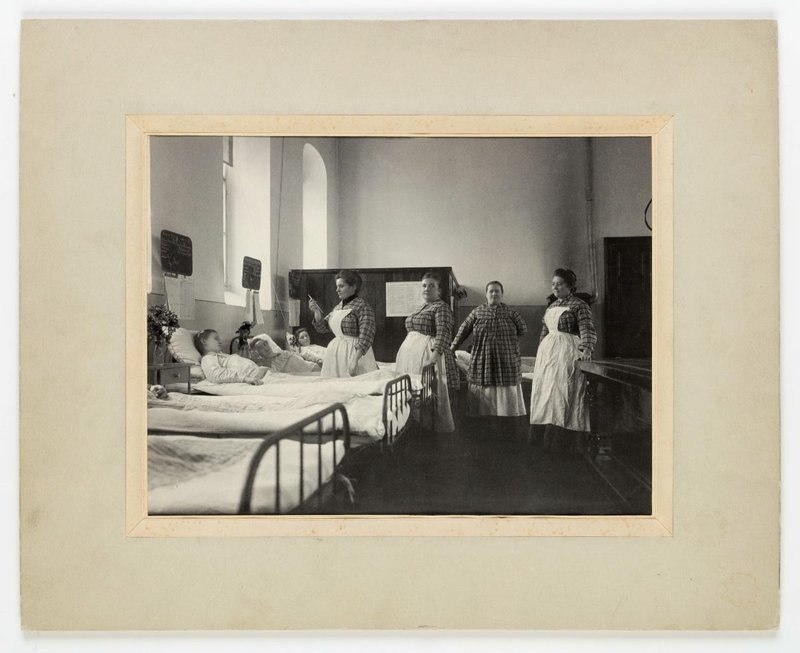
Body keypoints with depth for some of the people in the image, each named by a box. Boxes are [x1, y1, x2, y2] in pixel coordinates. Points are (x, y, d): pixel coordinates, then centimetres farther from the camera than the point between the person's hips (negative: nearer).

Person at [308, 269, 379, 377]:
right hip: (335, 353, 7)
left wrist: (355, 360, -27)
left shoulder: (363, 307, -11)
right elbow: (323, 328, 16)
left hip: (355, 352, -7)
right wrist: (316, 312, -1)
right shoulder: (338, 307, 14)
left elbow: (365, 338, -19)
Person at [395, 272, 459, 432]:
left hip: (428, 353, -9)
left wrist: (434, 355, -32)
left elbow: (443, 333, -20)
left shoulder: (441, 307, -7)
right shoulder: (420, 309, 20)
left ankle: (439, 428, 1)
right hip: (410, 353, 9)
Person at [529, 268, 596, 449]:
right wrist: (539, 358, 21)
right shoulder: (550, 308, 17)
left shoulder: (579, 305, -4)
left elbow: (587, 331, -16)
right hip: (548, 353, 7)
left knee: (566, 393, -10)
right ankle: (547, 443, 12)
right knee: (547, 395, 7)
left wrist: (586, 350, -33)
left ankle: (577, 442, -5)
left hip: (568, 354, -7)